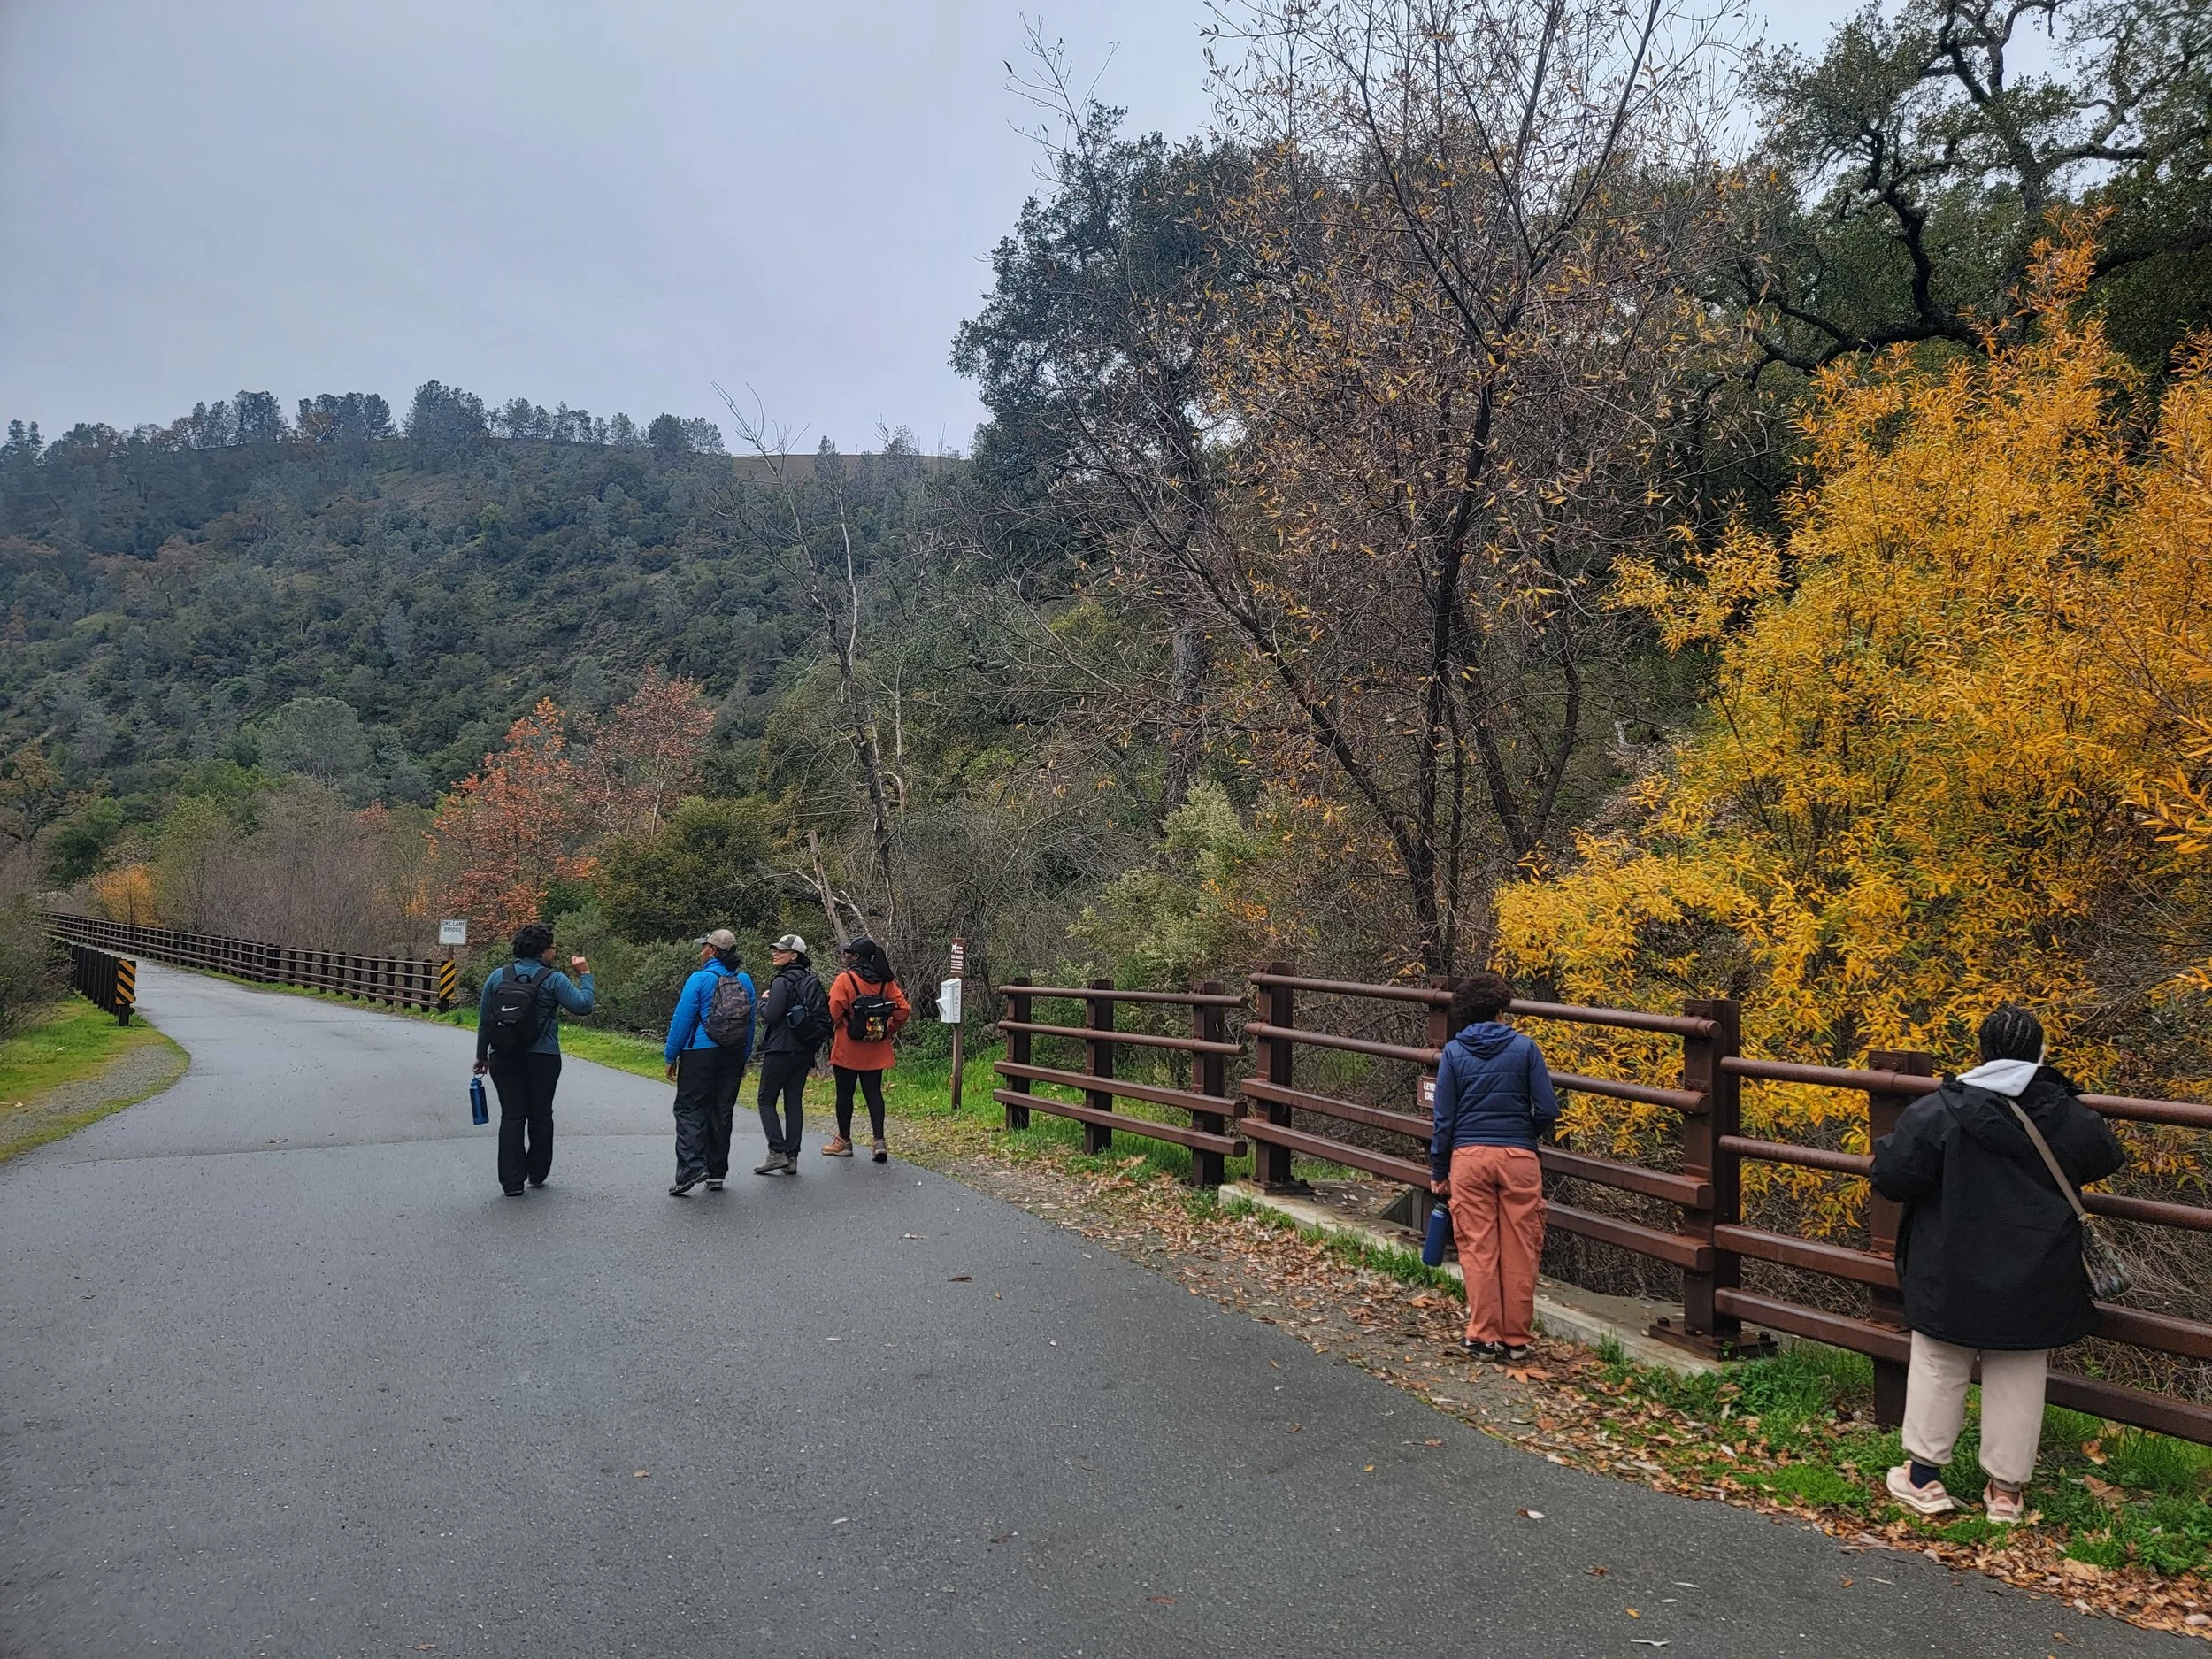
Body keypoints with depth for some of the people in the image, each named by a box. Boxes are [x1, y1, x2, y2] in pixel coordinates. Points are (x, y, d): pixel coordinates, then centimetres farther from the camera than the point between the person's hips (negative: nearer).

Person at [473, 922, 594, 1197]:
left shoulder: (497, 977, 4)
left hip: (504, 1060, 3)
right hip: (543, 1059, -3)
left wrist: (482, 1056, 14)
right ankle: (537, 1174, 24)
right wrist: (585, 975, 1)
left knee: (511, 1117, 5)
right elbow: (583, 1005, -13)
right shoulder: (553, 979, -8)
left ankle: (512, 1181, 1)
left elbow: (484, 1021, 7)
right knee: (540, 1116, 12)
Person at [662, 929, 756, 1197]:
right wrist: (744, 1059, 18)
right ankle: (717, 1173, 15)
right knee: (722, 1112, 11)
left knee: (690, 1110, -1)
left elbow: (682, 1019, -10)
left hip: (700, 1054, -5)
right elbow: (751, 1022, 11)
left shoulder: (700, 979, -10)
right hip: (733, 1056, 5)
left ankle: (691, 1167, -16)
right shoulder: (744, 981, 6)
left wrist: (671, 1057, -2)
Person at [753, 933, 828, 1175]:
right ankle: (792, 1157, 8)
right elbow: (825, 1015, 12)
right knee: (794, 1101, 9)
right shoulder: (812, 981, 10)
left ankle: (777, 1152, -7)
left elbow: (771, 1015, -18)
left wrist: (763, 1001, -1)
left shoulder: (782, 982, -14)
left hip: (781, 1049, -7)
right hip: (805, 1050, 7)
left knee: (767, 1100, 2)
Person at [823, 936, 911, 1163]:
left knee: (845, 1093, 7)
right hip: (876, 1051, 4)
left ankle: (844, 1141, 18)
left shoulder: (844, 979, -11)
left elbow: (833, 1012, -17)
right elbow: (903, 1010, 0)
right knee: (874, 1092, 7)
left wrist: (830, 1033, 1)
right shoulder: (886, 981, 4)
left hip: (847, 1049, -4)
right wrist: (889, 1031, 13)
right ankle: (879, 1140, -3)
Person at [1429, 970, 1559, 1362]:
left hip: (1469, 1157, 0)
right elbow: (1548, 1110, -3)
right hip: (1518, 1158, 0)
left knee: (1477, 1249, 6)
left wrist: (1438, 1171, 10)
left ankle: (1484, 1337, 11)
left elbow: (1444, 1119, 1)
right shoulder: (1524, 1048, 0)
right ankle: (1517, 1339, 14)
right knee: (1519, 1252, 8)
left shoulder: (1453, 1053, 1)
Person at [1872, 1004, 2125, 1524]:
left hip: (1951, 1278, -2)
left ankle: (1923, 1475, 18)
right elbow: (2105, 1159, 14)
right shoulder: (2069, 1118, -6)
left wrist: (1884, 1149, 5)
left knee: (1938, 1368, 12)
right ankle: (2006, 1489, 20)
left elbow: (1893, 1177, -16)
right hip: (2033, 1285, 2)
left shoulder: (1938, 1111, -16)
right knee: (2017, 1381, 13)